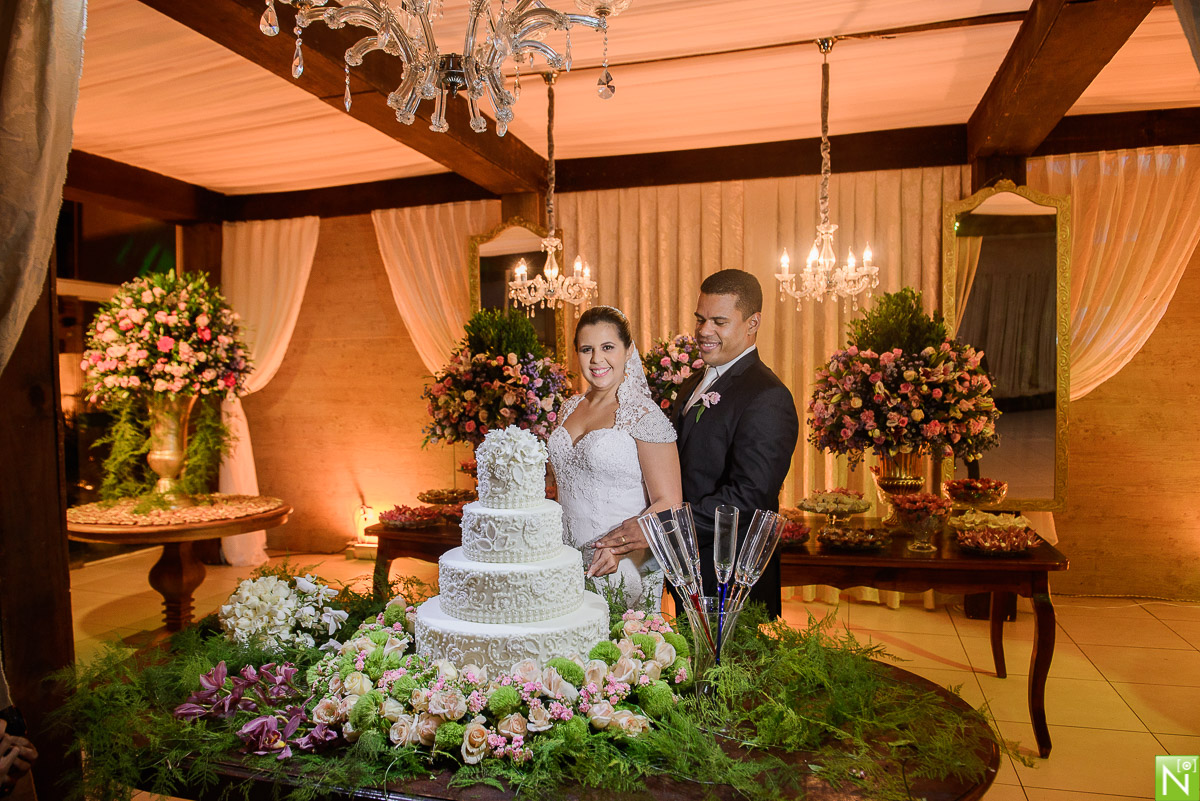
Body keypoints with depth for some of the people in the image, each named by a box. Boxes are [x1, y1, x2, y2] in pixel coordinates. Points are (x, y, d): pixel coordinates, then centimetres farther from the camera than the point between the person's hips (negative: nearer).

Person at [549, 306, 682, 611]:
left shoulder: (644, 415, -12)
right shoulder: (569, 408, 7)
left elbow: (668, 504, -14)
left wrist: (621, 547, -28)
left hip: (624, 570, -5)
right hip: (567, 564, 6)